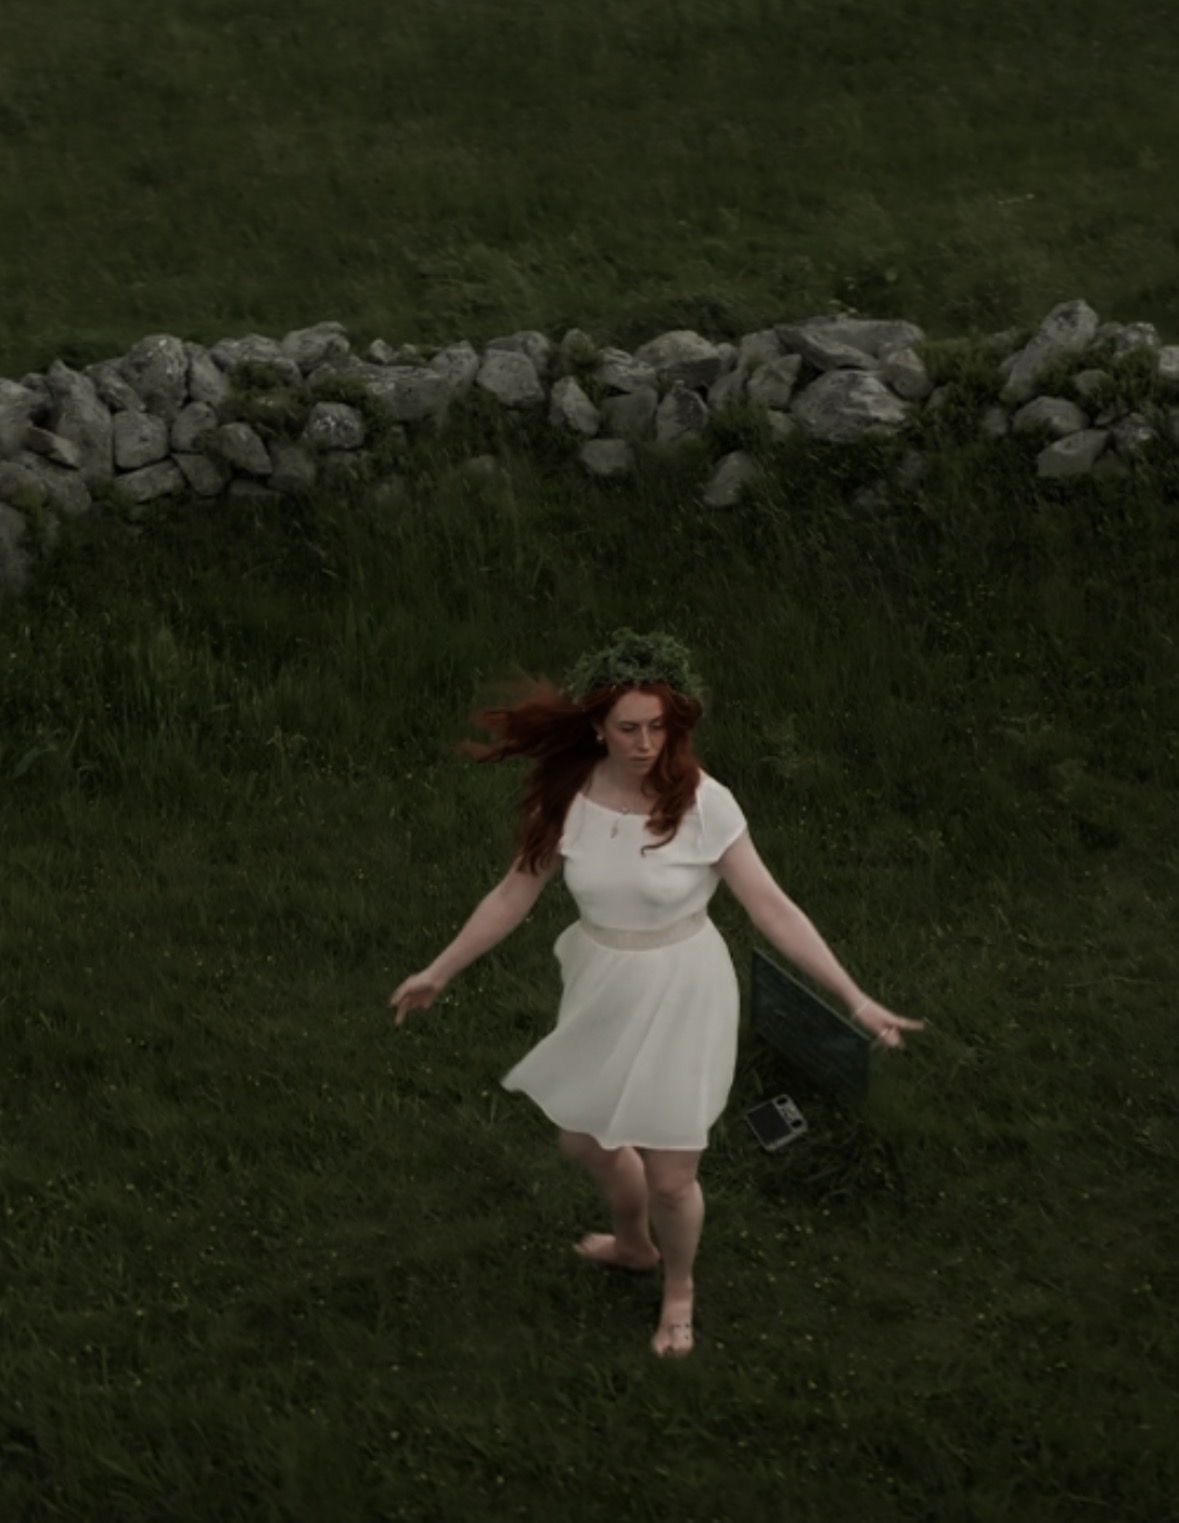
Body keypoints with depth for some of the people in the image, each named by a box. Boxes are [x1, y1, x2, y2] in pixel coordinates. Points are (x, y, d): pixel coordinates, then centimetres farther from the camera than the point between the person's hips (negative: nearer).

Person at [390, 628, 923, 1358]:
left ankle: (680, 1288, 38)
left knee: (670, 1174, 5)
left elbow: (772, 907, -19)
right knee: (587, 1137, 24)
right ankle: (633, 1243, 56)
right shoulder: (569, 796, -13)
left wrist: (856, 999, -22)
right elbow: (516, 894, 1)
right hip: (601, 991, 4)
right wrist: (441, 971, 9)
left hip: (681, 995, -4)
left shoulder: (702, 803, -23)